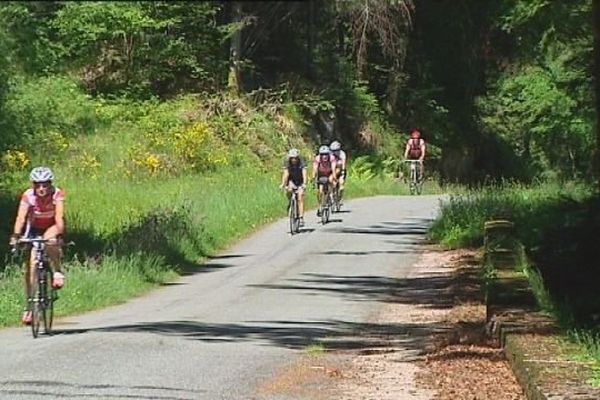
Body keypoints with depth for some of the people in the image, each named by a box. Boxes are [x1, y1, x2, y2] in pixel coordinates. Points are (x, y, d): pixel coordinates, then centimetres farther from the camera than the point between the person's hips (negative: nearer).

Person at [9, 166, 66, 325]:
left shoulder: (57, 194, -26)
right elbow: (21, 217, -32)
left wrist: (59, 236, -50)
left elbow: (59, 217, -35)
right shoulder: (28, 196, -23)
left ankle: (58, 272, -17)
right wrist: (15, 236, -47)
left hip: (52, 227, -2)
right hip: (34, 229, 2)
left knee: (50, 239, -38)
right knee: (31, 265, -8)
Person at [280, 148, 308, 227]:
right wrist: (283, 184, -43)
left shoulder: (301, 163, -22)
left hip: (300, 182, -1)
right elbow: (286, 174, -28)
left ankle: (301, 217, -17)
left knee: (300, 198, -16)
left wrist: (304, 184, -49)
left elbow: (304, 174, -33)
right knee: (289, 190, -32)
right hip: (291, 181, 1)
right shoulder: (287, 164, -17)